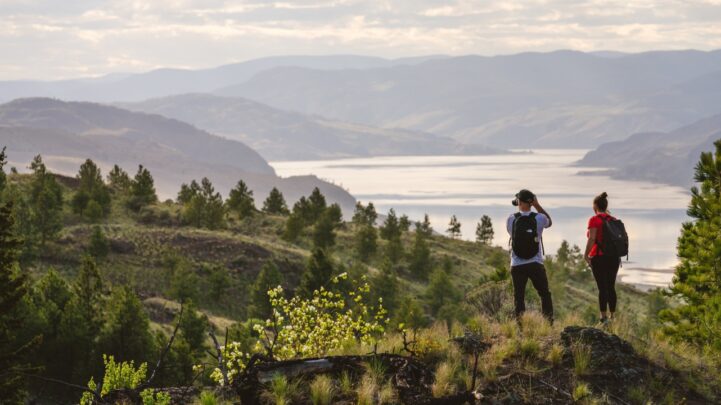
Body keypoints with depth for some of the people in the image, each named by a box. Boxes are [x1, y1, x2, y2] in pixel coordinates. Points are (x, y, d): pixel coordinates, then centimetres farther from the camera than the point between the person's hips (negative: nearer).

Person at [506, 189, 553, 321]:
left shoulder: (511, 219, -5)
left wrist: (519, 211, 12)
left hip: (517, 266, 0)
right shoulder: (539, 218, -5)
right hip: (535, 264, 0)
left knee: (519, 297, 5)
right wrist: (537, 205, 10)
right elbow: (549, 222, 18)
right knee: (545, 294, 12)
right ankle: (548, 320, 8)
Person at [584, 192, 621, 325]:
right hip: (614, 257, 6)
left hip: (599, 257, -6)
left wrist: (586, 255, -9)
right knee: (611, 287, 13)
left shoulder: (594, 220, -8)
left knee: (602, 287, -5)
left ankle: (604, 316, -8)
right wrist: (617, 256, 20)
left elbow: (592, 239, -17)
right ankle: (612, 316, 17)